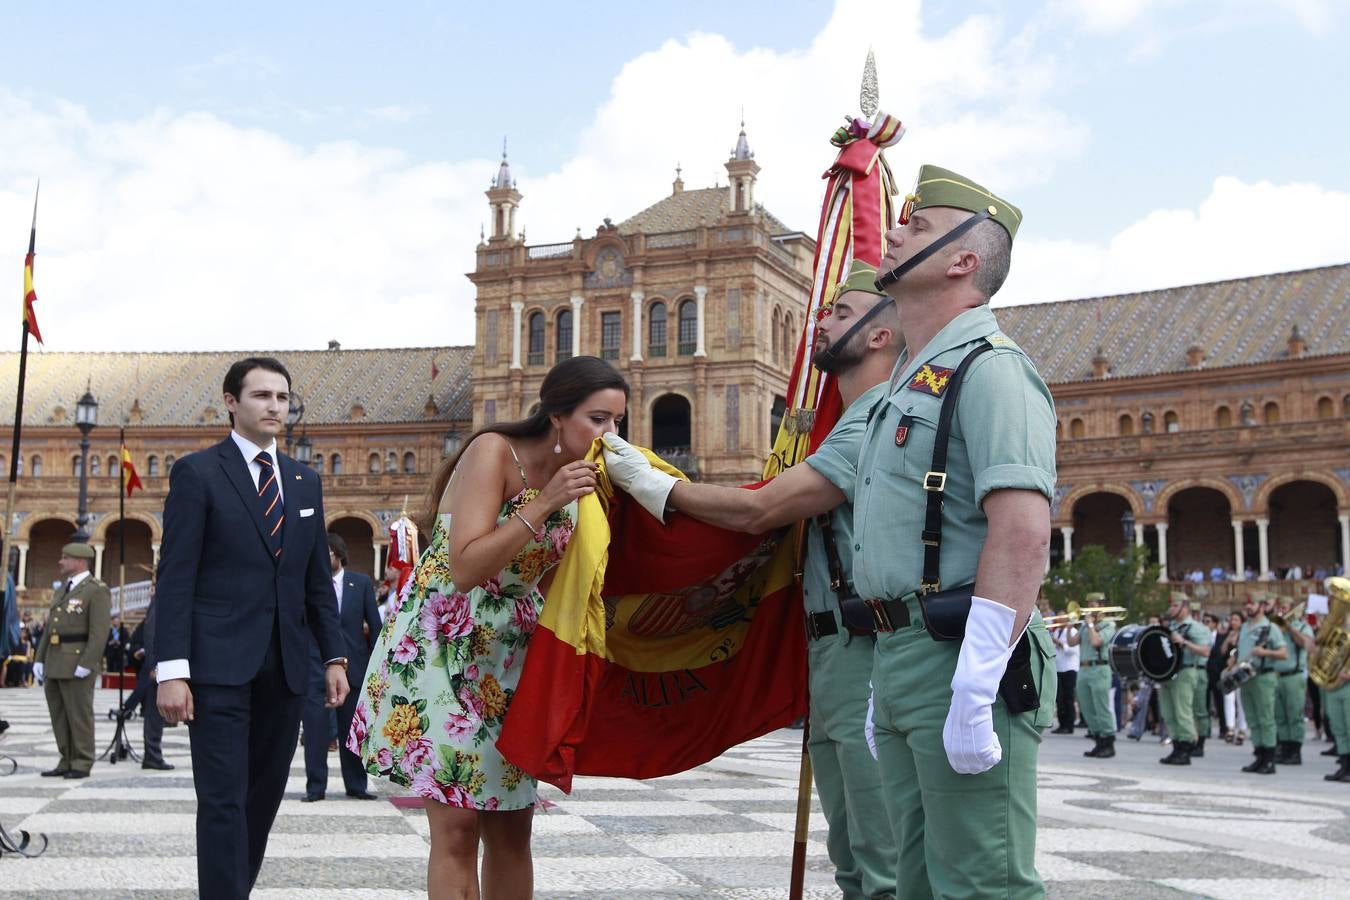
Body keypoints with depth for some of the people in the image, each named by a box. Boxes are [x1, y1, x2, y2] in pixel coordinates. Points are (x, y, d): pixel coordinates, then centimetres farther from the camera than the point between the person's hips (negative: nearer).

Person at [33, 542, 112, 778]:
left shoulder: (97, 590, -7)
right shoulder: (61, 590, 20)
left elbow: (99, 631, -15)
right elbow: (49, 628, 21)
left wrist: (87, 664, -21)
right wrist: (39, 659, 13)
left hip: (78, 663, -8)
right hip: (54, 665, 8)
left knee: (79, 714, -3)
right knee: (59, 715, 11)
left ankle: (82, 764, 4)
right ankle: (67, 761, 19)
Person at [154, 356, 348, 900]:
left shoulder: (305, 482, 15)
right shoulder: (197, 473, -1)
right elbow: (175, 579, -7)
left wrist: (334, 655, 8)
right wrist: (171, 670, -14)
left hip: (284, 668, 5)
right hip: (219, 665, -5)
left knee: (265, 796, 10)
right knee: (223, 800, -7)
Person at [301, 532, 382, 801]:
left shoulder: (361, 582, 4)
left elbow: (374, 623, 6)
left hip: (353, 665, 1)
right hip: (315, 666, -1)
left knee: (352, 728, 9)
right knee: (315, 728, -1)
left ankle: (356, 785, 18)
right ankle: (315, 786, 8)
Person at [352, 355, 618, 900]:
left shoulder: (577, 477, 6)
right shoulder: (493, 452, -15)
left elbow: (554, 581, 8)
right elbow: (467, 567, -22)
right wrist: (544, 505, -25)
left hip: (509, 660, 7)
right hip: (442, 646, -7)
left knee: (512, 827, 7)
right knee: (457, 825, -8)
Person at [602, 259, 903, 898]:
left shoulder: (879, 422, -13)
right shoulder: (860, 421, 21)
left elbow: (755, 511, -17)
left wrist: (654, 485, -6)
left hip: (865, 654, -11)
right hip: (832, 653, 11)